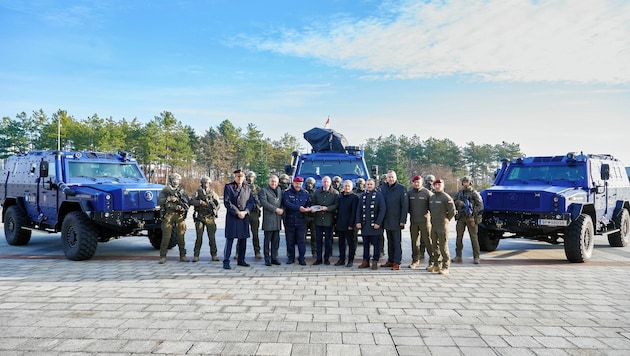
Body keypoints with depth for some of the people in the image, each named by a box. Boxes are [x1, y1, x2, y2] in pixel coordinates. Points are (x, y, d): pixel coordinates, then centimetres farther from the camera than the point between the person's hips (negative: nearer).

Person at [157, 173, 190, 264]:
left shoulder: (182, 191, 13)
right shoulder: (165, 191, 7)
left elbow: (188, 202, 4)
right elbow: (159, 201, -5)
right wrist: (168, 199, -19)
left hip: (180, 216, 2)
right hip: (168, 216, -2)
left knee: (181, 237, 4)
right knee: (166, 237, -4)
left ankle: (182, 256, 11)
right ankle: (162, 257, 3)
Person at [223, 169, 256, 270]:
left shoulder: (248, 188, 13)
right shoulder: (228, 187, 0)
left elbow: (251, 202, 9)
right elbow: (227, 202, -8)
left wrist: (245, 211, -9)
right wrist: (237, 212, -13)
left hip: (244, 217, 5)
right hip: (232, 217, -4)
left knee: (243, 239, 9)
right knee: (229, 239, -5)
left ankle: (241, 260, 21)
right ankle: (226, 262, -1)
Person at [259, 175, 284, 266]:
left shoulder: (279, 189, 18)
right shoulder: (263, 190, -2)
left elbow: (282, 201, 20)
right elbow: (264, 203, -14)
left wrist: (282, 210, -1)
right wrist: (276, 209, -15)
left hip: (278, 219, 6)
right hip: (268, 218, -6)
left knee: (276, 240, 8)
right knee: (267, 239, -1)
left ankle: (274, 258, 15)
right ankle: (267, 259, 4)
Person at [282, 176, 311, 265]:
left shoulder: (305, 194, 10)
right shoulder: (287, 193, 2)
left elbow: (309, 204, 10)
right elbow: (286, 203, -14)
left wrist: (307, 208, -15)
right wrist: (299, 208, -23)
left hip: (301, 221, 1)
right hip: (290, 220, -1)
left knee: (302, 240, -2)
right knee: (290, 241, 7)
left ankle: (301, 258, 6)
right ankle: (291, 257, 19)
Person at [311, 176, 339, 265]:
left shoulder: (335, 193, 1)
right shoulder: (316, 192, 12)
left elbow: (336, 205, -7)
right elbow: (313, 203, 13)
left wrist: (327, 208, -19)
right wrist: (312, 208, -9)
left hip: (329, 220, -2)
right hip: (318, 219, 2)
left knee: (328, 240, 6)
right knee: (318, 240, 5)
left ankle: (327, 258, 16)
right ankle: (318, 258, 12)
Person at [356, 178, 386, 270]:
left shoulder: (379, 195, -2)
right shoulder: (362, 196, 11)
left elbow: (382, 210, -6)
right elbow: (359, 210, 11)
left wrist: (378, 223, -13)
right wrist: (358, 222, 1)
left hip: (375, 225, -4)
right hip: (364, 225, 4)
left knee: (375, 244, 2)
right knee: (365, 244, 9)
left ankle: (375, 261, 9)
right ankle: (365, 261, 16)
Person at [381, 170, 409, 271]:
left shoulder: (401, 189, -7)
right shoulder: (384, 188, 8)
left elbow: (405, 205, -9)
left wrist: (403, 220, -14)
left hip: (396, 221, -5)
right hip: (387, 220, 5)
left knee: (397, 242, 0)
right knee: (390, 241, 13)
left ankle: (397, 262, 3)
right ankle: (390, 260, 21)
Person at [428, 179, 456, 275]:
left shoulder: (446, 197, -9)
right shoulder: (432, 197, 13)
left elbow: (452, 211, -11)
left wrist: (446, 219, -1)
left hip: (442, 226, -7)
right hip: (433, 225, 7)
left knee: (443, 246, -6)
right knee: (435, 246, 12)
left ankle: (445, 267, -1)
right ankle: (436, 265, 20)